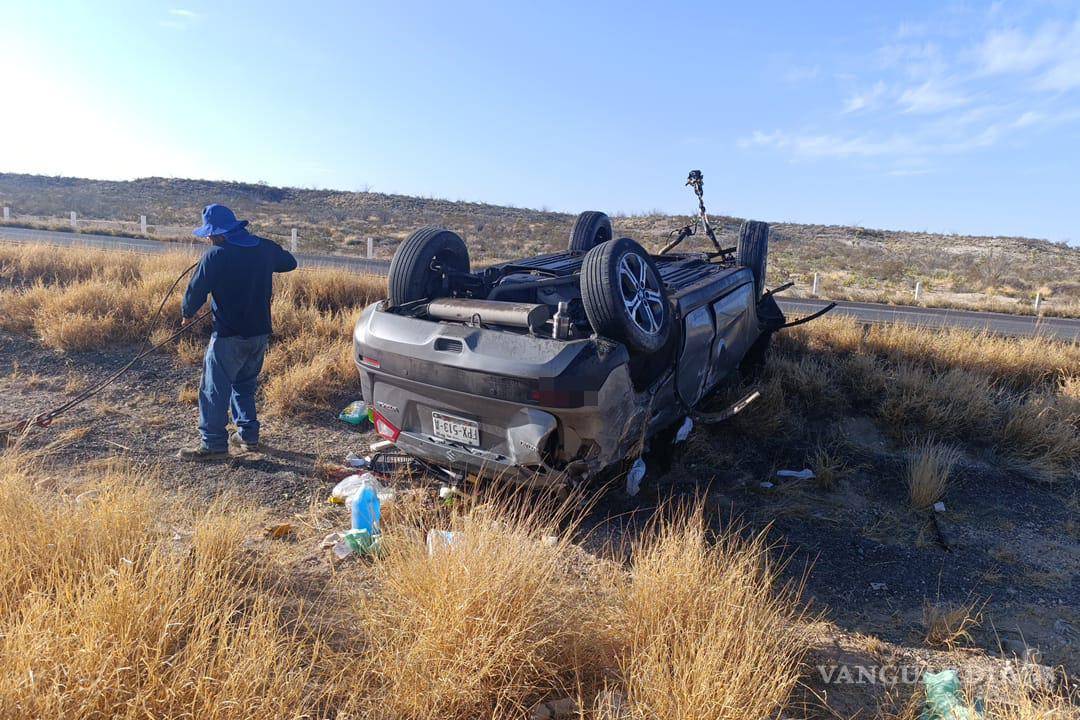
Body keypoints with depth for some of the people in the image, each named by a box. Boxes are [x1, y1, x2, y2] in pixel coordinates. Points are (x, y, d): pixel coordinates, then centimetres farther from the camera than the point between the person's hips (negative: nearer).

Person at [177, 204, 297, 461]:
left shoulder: (215, 256, -16)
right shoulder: (266, 248, 1)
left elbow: (195, 291, -9)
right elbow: (289, 262, 21)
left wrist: (187, 314, 10)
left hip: (229, 336, -6)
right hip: (260, 333, 7)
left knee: (214, 390, 5)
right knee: (245, 385, 21)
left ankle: (213, 444, 10)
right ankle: (248, 435, 25)